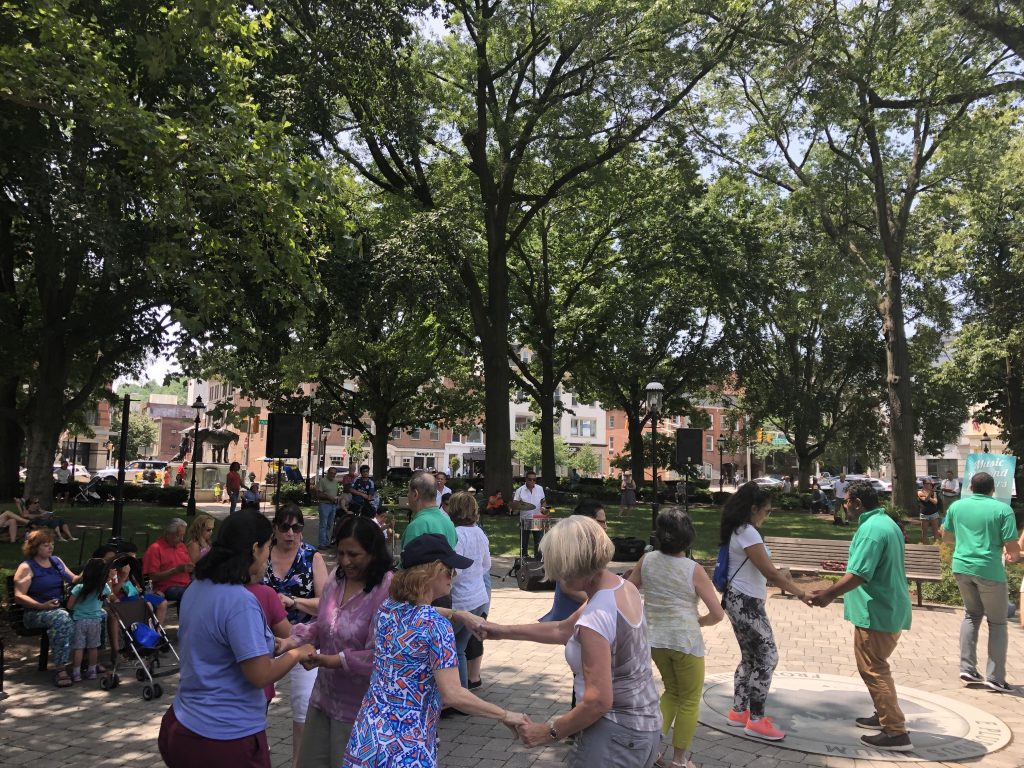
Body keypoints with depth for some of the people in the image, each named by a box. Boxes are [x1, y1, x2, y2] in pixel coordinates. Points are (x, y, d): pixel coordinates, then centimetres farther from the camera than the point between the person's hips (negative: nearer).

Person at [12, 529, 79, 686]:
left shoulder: (56, 560, 17)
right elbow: (19, 596, -10)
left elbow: (74, 579, 22)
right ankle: (61, 669, -36)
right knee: (62, 618, -39)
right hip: (37, 613, -5)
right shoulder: (27, 567, -2)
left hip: (64, 607, 6)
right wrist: (42, 606, -24)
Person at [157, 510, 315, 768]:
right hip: (228, 739, -8)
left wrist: (271, 645, 17)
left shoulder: (195, 589, 2)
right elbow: (261, 676, -23)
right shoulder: (240, 601, -25)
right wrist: (297, 653, -6)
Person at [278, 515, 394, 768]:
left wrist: (337, 660, -28)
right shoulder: (336, 577, 0)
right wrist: (295, 639, -6)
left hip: (358, 706, -8)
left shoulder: (388, 590, -26)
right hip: (323, 695, 8)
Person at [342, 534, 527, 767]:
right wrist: (505, 715, -14)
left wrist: (459, 614, 11)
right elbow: (452, 695, -25)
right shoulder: (436, 625, -21)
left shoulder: (387, 606, 1)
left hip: (367, 737, 7)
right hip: (406, 749, -6)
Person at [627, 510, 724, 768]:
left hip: (654, 639, 4)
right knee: (690, 700, 15)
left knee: (672, 691, 26)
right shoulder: (694, 571, -13)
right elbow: (718, 614, -11)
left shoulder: (647, 560, -4)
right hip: (685, 641, -4)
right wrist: (698, 621, 8)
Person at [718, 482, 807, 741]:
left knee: (750, 658, 16)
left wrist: (779, 573, 2)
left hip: (740, 601, 10)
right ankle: (756, 720, 2)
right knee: (767, 658, -4)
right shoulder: (748, 533, -18)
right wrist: (800, 593, -12)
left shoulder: (739, 531, 13)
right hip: (746, 603, -10)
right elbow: (768, 571, -19)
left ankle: (738, 712, 24)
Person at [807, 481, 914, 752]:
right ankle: (886, 715, 33)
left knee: (872, 670, -4)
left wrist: (829, 594, -27)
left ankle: (896, 733, -1)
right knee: (877, 667, 22)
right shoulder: (887, 523, 13)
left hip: (877, 612, -11)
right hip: (889, 607, 11)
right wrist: (844, 567, 29)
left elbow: (859, 574, -27)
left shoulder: (871, 529, -20)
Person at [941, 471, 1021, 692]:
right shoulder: (1002, 509, -9)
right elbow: (1012, 548, -11)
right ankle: (995, 677, 11)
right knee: (997, 623, 10)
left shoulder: (956, 506, 5)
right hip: (989, 570, -4)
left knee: (972, 615, 20)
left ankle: (967, 668, 17)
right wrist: (1014, 555, 11)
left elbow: (946, 535, 18)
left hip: (961, 567, 4)